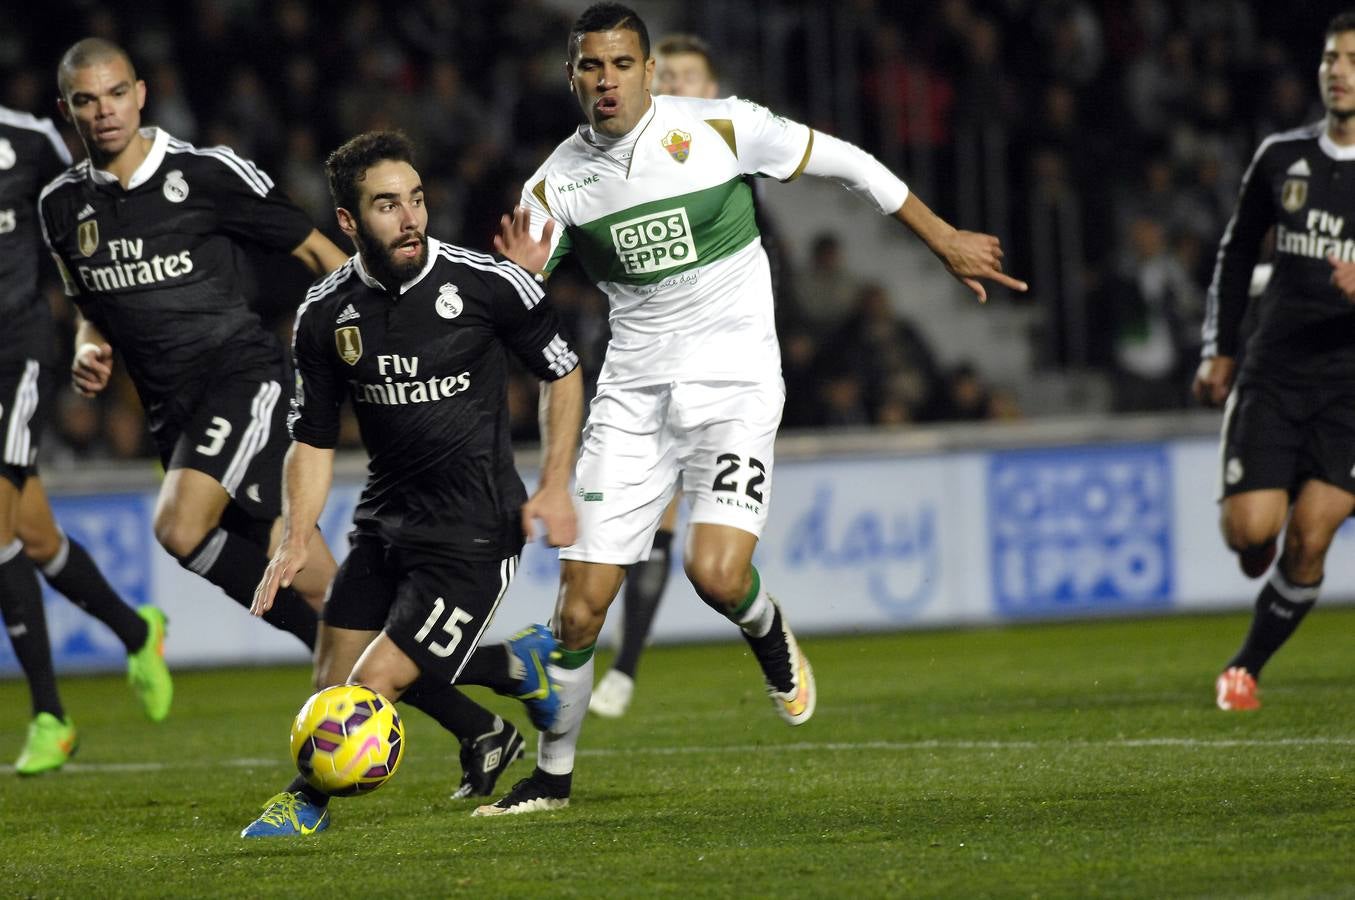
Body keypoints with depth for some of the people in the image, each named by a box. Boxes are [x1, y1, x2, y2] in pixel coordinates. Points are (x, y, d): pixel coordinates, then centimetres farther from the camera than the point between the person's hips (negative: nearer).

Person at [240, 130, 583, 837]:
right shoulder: (324, 315, -2)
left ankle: (310, 799, 15)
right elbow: (313, 439, 7)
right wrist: (296, 541, -6)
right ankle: (518, 663, 28)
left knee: (377, 683, -12)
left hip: (475, 526, -5)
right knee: (338, 675, 7)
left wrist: (555, 486, -6)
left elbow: (563, 371, 2)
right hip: (387, 516, 5)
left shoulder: (488, 284, -12)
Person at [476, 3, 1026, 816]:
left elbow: (841, 161, 3)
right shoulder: (558, 182, 0)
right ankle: (553, 772, 16)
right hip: (634, 391, 3)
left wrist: (945, 240, 9)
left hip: (734, 382, -3)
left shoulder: (717, 129, -9)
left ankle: (769, 634, 14)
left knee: (716, 573, -23)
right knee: (581, 601, -2)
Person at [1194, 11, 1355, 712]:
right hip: (1272, 372, 2)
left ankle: (1247, 667, 9)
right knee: (1250, 532, -12)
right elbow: (1236, 253, 19)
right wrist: (1219, 349, 15)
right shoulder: (1280, 158, 8)